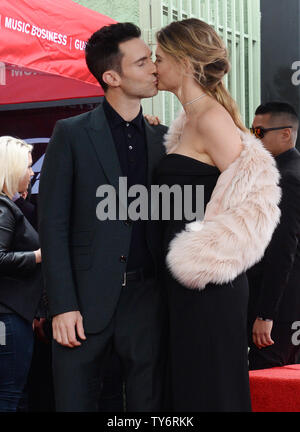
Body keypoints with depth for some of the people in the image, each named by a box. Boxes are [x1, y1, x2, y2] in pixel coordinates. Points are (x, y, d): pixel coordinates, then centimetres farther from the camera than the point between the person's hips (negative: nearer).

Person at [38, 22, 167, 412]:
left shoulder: (163, 138, 10)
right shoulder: (72, 134, 0)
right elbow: (53, 223, -4)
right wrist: (63, 305, -10)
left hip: (148, 296, 3)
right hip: (87, 299, -3)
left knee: (148, 402, 8)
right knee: (75, 400, 4)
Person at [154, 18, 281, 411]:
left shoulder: (211, 119, -14)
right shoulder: (190, 120, 15)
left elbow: (251, 200, -17)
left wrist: (207, 254, -12)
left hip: (207, 285, -9)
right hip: (187, 280, 9)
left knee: (211, 390, -1)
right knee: (189, 384, 15)